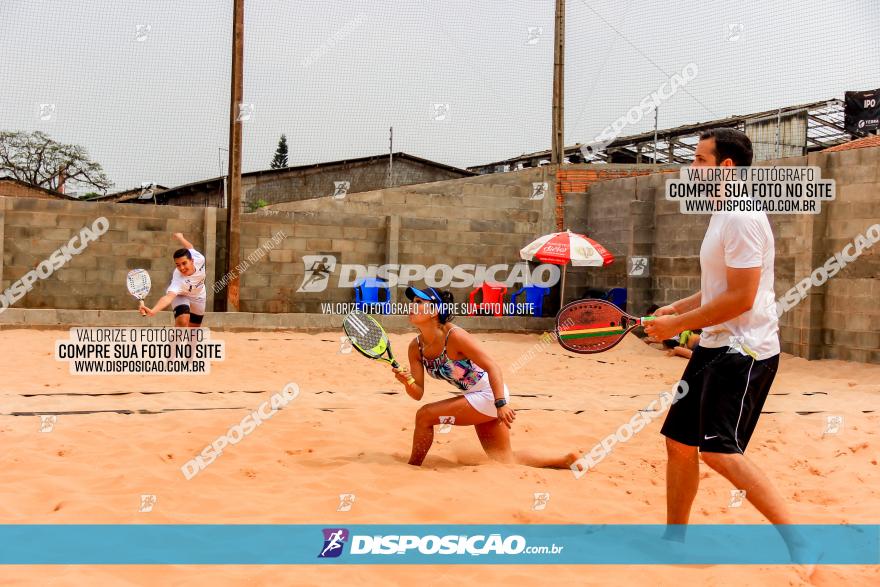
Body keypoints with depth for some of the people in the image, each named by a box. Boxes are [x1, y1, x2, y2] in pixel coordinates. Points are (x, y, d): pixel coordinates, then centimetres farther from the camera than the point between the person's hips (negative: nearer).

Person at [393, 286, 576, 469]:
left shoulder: (454, 336, -24)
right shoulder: (416, 347, -3)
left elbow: (492, 367, -25)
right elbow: (418, 393, -2)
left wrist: (500, 404, -32)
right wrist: (408, 382, -24)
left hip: (489, 394, -8)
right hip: (475, 397, 8)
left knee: (425, 415, -15)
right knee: (504, 460, 16)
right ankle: (567, 460, 28)